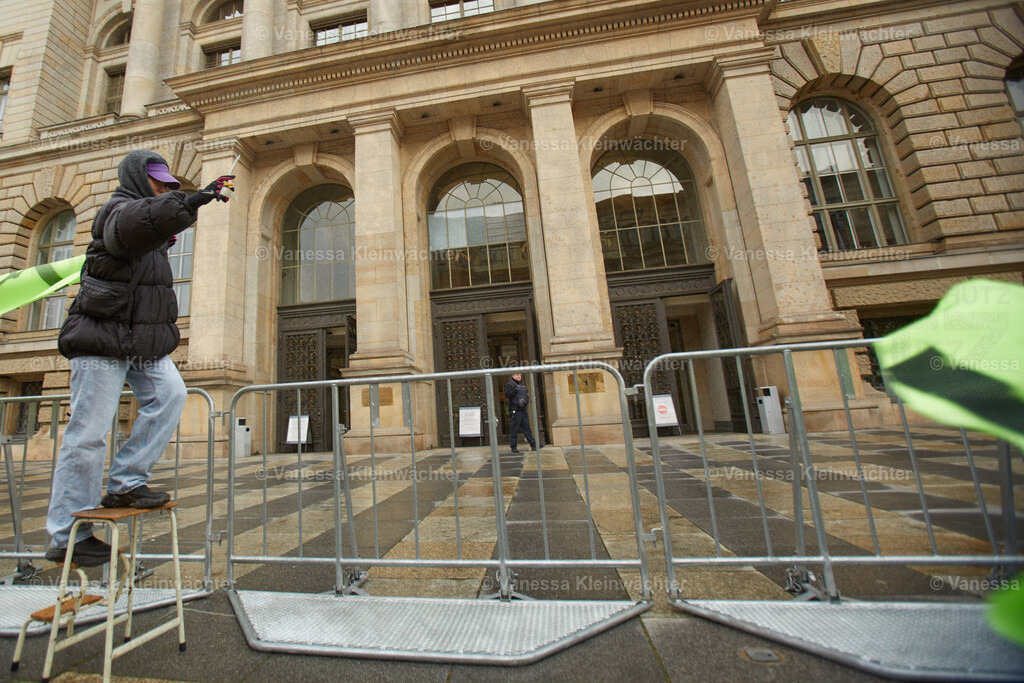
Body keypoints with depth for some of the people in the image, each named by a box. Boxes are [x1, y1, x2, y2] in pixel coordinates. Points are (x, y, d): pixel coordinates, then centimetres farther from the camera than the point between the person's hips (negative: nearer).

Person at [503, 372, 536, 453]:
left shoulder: (522, 385, 20)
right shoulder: (510, 384, -4)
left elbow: (526, 394, 26)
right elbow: (507, 394, -15)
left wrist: (526, 400, 6)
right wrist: (513, 390, -31)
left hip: (523, 409, 7)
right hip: (515, 409, -7)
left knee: (526, 427, 11)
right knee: (515, 428, -3)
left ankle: (533, 445, 15)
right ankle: (513, 447, 5)